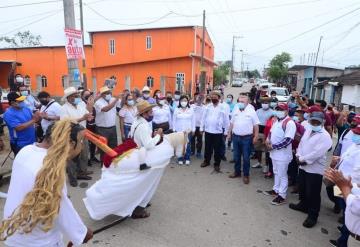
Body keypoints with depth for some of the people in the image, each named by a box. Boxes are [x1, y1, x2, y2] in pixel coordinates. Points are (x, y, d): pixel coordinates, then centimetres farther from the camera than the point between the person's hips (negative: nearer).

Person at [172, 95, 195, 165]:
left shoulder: (191, 110, 3)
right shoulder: (176, 110, 3)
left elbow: (193, 120, 5)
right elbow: (174, 120, 6)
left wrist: (193, 130, 2)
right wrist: (174, 129, 2)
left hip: (188, 130, 0)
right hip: (179, 130, 0)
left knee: (188, 145, 2)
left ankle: (187, 159, 15)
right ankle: (180, 159, 14)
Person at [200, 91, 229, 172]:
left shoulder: (223, 107, -5)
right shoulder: (207, 107, 4)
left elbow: (226, 120, -2)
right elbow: (203, 118, 7)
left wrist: (226, 131, -1)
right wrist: (202, 128, 6)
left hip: (218, 132, -2)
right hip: (208, 131, 3)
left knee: (217, 149, 7)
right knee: (207, 147, 15)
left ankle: (217, 164, 21)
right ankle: (206, 161, 32)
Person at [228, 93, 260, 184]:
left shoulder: (251, 111, -7)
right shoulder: (235, 110, 6)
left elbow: (256, 125, -6)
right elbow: (232, 123, 13)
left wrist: (256, 137, -9)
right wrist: (229, 133, 12)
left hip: (246, 138, -4)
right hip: (235, 137, 4)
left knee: (246, 157, 3)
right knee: (236, 156, 14)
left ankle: (246, 175, 16)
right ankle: (237, 172, 30)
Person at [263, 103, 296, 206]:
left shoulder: (289, 123, -18)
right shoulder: (276, 120, 10)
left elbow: (288, 140, -25)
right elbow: (271, 131, 23)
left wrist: (273, 146, -20)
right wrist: (268, 139, 1)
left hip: (283, 154, -9)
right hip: (274, 152, 9)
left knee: (282, 175, 2)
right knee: (276, 173, 21)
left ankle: (282, 195, 14)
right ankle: (276, 190, 35)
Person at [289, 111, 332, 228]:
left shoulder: (325, 136, -16)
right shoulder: (308, 131, 9)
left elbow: (317, 153, -24)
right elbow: (301, 144, 9)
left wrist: (302, 159, -17)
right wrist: (299, 156, -8)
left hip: (315, 169, -7)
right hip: (303, 166, 8)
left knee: (313, 193, 3)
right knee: (302, 188, 23)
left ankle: (313, 216, 19)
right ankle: (303, 205, 45)